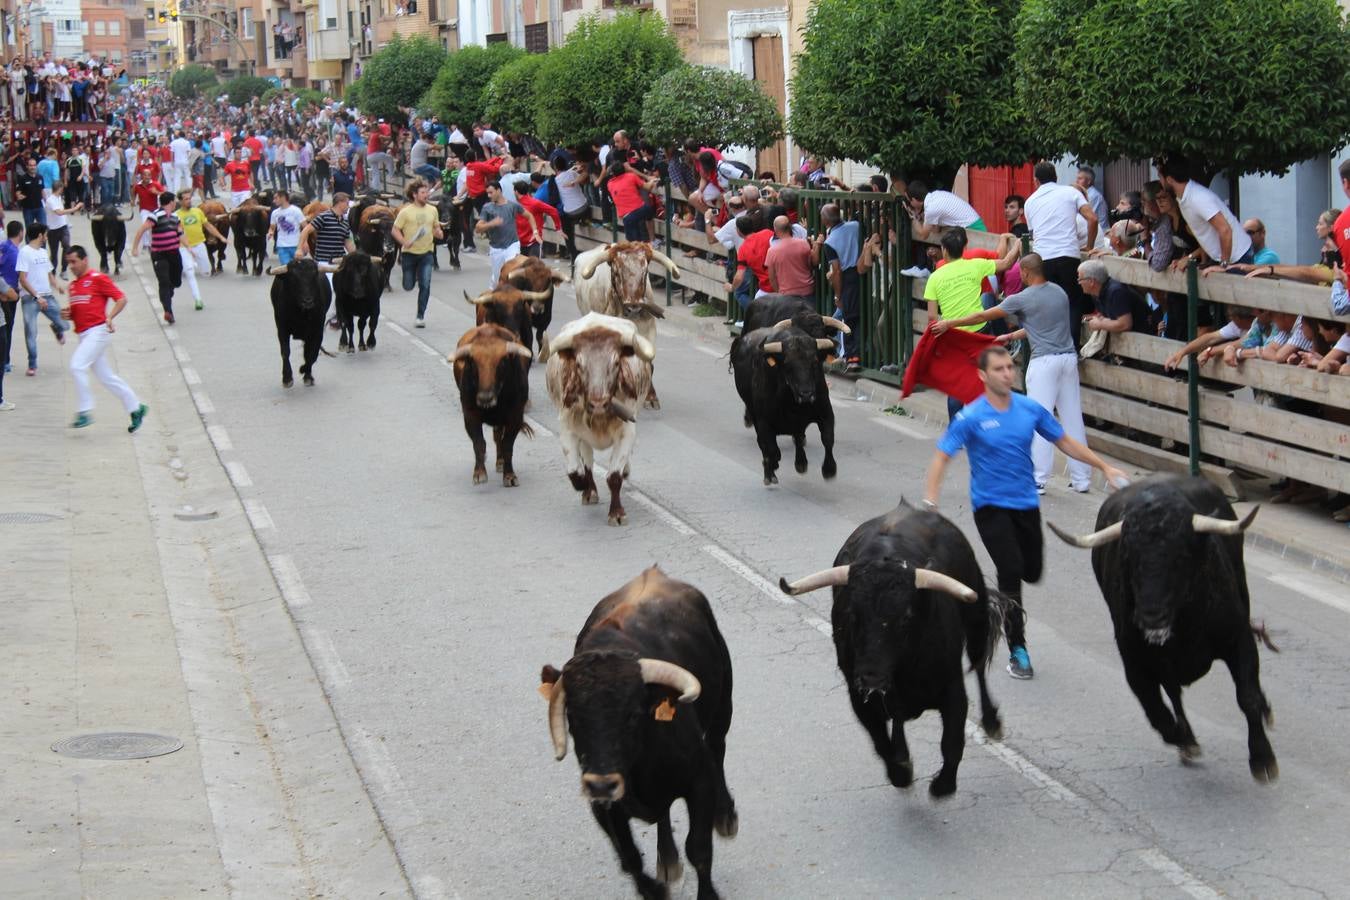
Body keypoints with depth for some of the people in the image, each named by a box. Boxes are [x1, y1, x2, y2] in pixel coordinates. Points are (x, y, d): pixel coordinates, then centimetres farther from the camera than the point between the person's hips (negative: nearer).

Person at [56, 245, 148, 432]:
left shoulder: (98, 278, -6)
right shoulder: (73, 285, 18)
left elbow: (121, 299, -8)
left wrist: (110, 317, -21)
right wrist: (66, 314, 5)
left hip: (97, 331, -8)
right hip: (84, 335, 8)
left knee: (77, 365, -21)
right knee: (106, 377, 9)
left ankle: (84, 412, -15)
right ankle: (136, 408, 19)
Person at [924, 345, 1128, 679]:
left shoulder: (1031, 409, -1)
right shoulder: (971, 418, -13)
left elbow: (1065, 442, 11)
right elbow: (941, 458, -14)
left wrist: (1104, 466, 9)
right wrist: (930, 503, -27)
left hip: (1026, 504, 5)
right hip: (990, 506, -5)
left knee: (1032, 571, 8)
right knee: (1011, 570, -16)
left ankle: (1002, 598, 44)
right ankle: (1017, 650, -3)